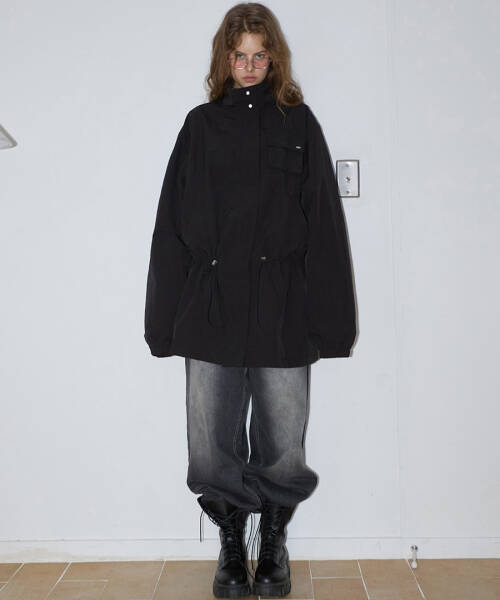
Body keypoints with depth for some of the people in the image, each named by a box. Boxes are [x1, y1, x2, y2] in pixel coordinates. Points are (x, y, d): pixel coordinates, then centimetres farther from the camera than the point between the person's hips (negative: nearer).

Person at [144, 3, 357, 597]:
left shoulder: (299, 124, 11)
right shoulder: (200, 125, 13)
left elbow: (323, 225, 5)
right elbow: (171, 226, 9)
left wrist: (329, 318, -2)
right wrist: (165, 319, 3)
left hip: (282, 311, -1)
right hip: (211, 310, 1)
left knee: (283, 449, 4)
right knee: (213, 452, 4)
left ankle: (274, 546, 26)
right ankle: (232, 547, 25)